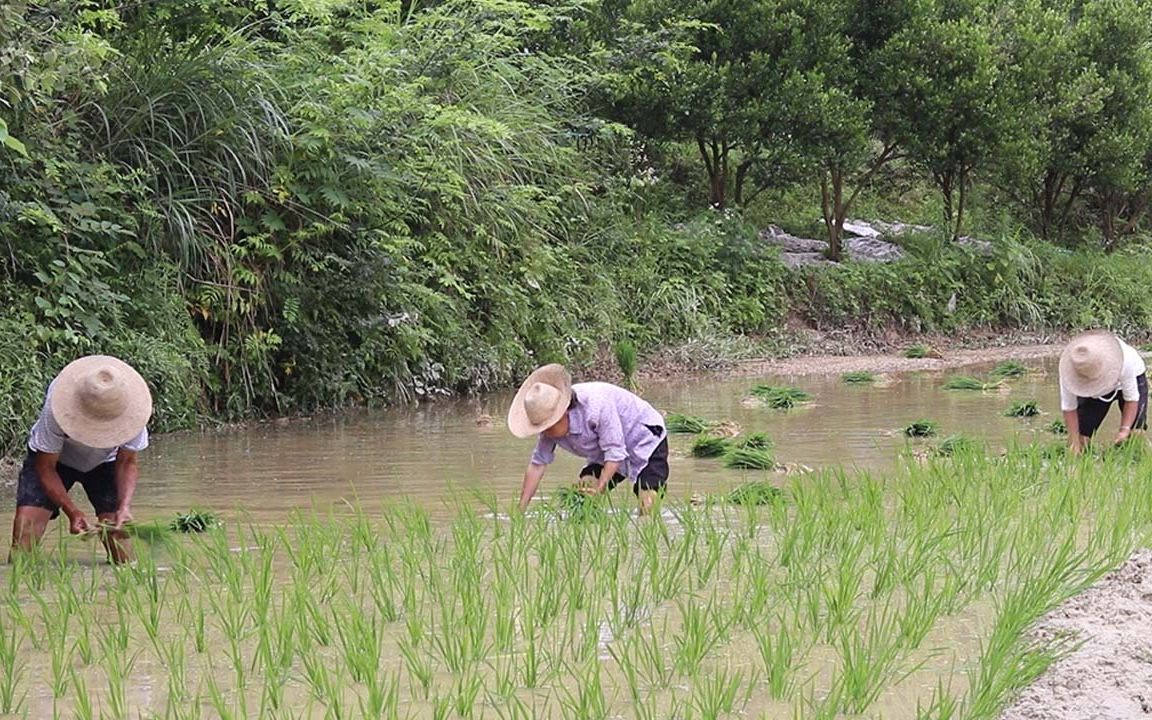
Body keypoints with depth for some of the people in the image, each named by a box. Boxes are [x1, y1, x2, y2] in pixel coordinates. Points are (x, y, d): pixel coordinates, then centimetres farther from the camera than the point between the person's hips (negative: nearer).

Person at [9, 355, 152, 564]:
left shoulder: (131, 411, -33)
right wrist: (72, 511, -40)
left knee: (117, 526, -17)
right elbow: (46, 468, -29)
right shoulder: (56, 409, -41)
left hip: (103, 462, 2)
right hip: (53, 459, -2)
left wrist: (124, 506, -36)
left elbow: (127, 463, -19)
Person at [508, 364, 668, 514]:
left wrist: (599, 489, -40)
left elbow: (615, 453, -33)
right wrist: (521, 510, -14)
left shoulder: (597, 406, -38)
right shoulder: (550, 421, -16)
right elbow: (537, 464, -11)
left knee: (647, 506, -25)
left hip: (645, 441, -7)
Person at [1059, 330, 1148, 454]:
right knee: (1081, 434, -11)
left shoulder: (1126, 360, -42)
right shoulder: (1068, 369, -37)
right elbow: (1069, 408, -25)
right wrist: (1075, 442, -27)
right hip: (1092, 392, 2)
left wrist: (1125, 429, -40)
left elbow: (1131, 398, -29)